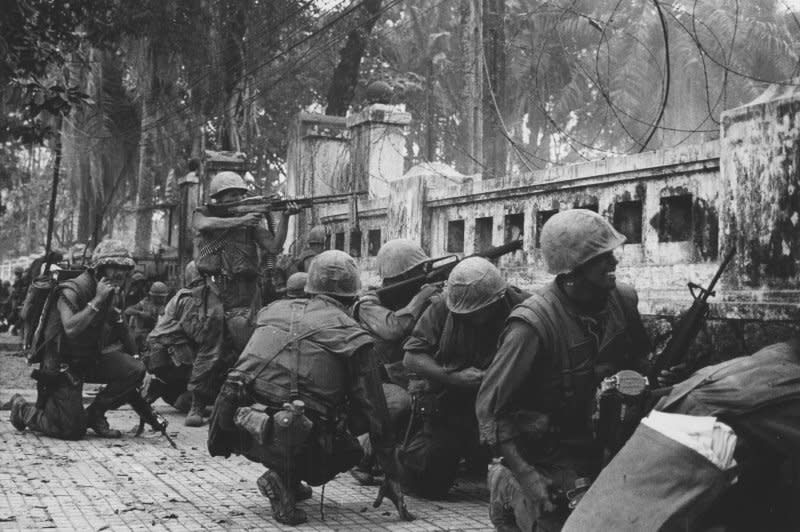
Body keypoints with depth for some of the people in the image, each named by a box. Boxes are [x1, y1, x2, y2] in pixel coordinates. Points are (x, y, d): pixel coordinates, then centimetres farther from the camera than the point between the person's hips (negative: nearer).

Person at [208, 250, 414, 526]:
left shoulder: (274, 309, 17)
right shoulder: (352, 336, 4)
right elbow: (374, 411, 7)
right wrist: (390, 477, 14)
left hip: (238, 429, 6)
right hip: (293, 440, -6)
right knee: (348, 451, 23)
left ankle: (287, 479, 21)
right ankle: (283, 478, 0)